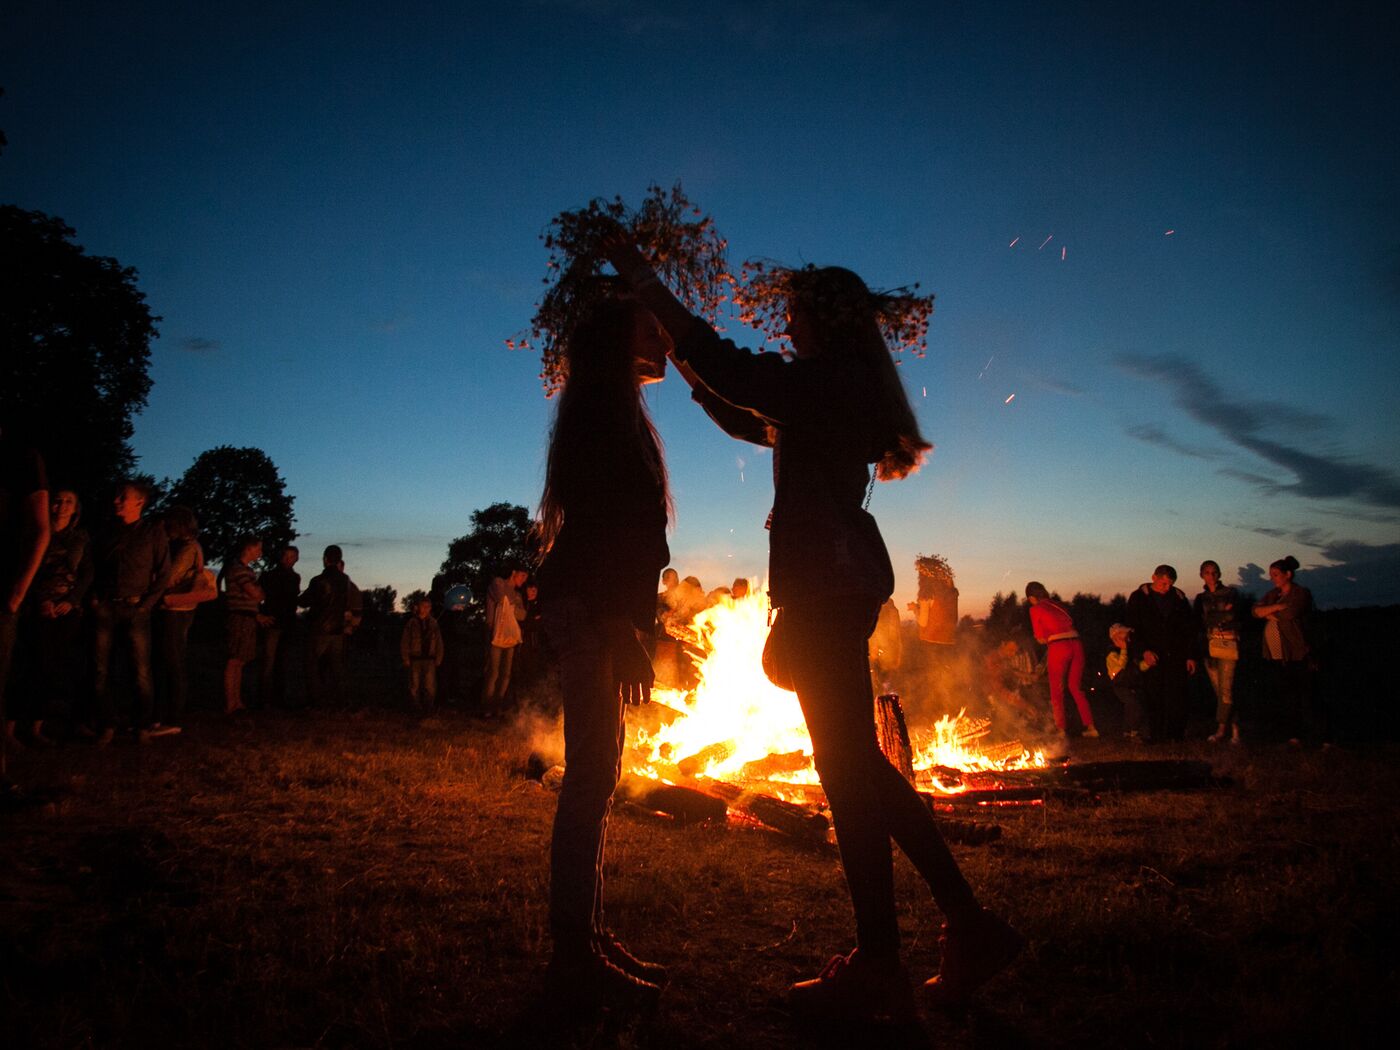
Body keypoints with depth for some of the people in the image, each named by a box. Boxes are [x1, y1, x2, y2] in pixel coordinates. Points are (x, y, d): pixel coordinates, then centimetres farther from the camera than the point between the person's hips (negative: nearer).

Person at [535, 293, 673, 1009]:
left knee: (594, 774, 10)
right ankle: (574, 956, -3)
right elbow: (599, 523, -19)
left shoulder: (609, 414, 23)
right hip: (593, 609, -10)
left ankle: (584, 941, 18)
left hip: (593, 611, 10)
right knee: (591, 773, -9)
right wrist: (622, 629, -24)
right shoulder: (604, 408, -7)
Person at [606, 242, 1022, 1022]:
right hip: (841, 582, 10)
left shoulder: (829, 380, -7)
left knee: (849, 765, -5)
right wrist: (686, 366, 27)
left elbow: (727, 368, -16)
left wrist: (643, 278, -10)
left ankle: (877, 970, 5)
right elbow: (746, 419, 31)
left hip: (826, 580, -10)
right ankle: (970, 926, 18)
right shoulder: (838, 393, 22)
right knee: (857, 763, 12)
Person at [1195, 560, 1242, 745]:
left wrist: (1211, 617, -1)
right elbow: (1200, 622, 7)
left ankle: (1221, 729, -6)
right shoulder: (1201, 598, 14)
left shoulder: (1230, 593, 4)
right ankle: (1234, 727, 9)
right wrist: (1222, 614, -1)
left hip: (1228, 644, -4)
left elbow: (1232, 615, -8)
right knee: (1218, 690, 2)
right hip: (1209, 644, 4)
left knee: (1226, 689, -10)